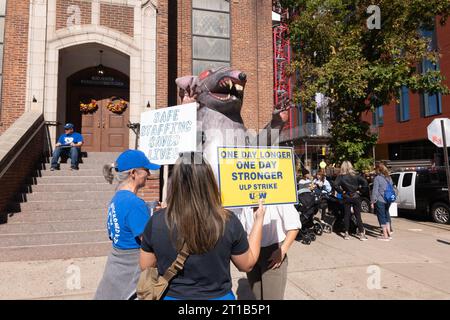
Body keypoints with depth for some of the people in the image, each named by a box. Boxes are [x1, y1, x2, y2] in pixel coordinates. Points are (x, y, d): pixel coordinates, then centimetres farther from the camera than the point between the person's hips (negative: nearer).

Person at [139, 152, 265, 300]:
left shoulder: (157, 221, -20)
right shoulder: (228, 221, -21)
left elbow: (146, 267, -4)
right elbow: (247, 264, -5)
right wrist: (259, 219, 1)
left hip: (171, 296, 1)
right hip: (218, 296, 0)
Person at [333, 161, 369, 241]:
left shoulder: (341, 176, -7)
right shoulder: (356, 175, -3)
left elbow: (335, 185, -19)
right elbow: (365, 182, -11)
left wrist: (342, 191, -7)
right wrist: (359, 188, -1)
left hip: (346, 198, 0)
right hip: (356, 197, 0)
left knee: (346, 215, 8)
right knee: (358, 216, 4)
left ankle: (346, 234, 9)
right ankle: (362, 234, 5)